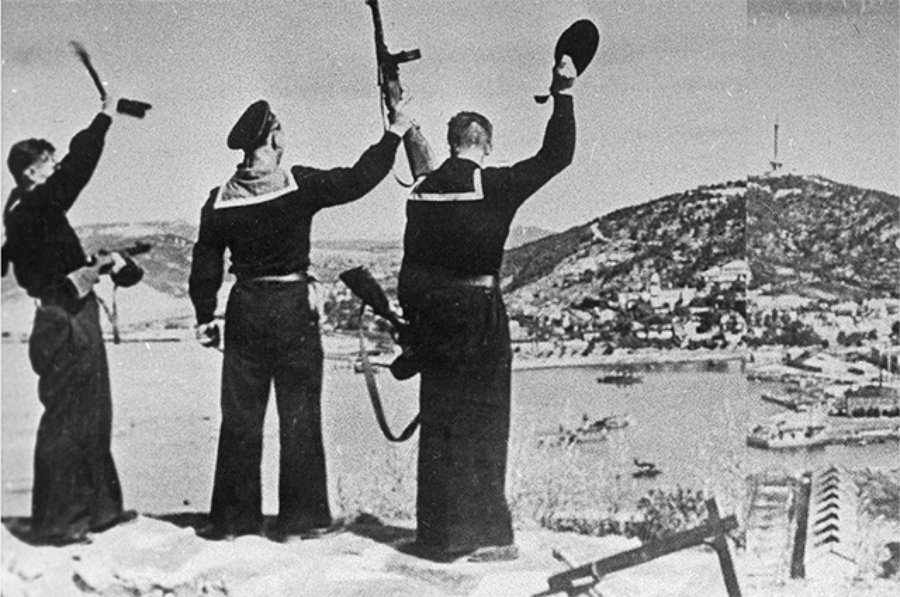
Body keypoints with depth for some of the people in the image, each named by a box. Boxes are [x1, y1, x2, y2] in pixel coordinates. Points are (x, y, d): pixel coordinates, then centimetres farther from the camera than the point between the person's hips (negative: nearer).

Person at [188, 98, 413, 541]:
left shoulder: (220, 201, -1)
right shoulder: (300, 187, -12)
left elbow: (206, 264, 5)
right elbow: (357, 180, -5)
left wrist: (204, 315, 15)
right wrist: (394, 133, 7)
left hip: (244, 309, 3)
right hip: (294, 305, -3)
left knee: (240, 415, 10)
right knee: (298, 413, 4)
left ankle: (235, 515, 14)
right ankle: (299, 515, 7)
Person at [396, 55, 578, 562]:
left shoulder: (423, 192, 6)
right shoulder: (494, 186, -11)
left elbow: (410, 268, 9)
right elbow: (556, 156, -5)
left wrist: (414, 323, 16)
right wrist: (564, 93, 4)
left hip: (432, 319, 6)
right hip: (479, 315, -5)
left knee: (439, 425, 13)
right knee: (482, 426, 4)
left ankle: (436, 533, 19)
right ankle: (480, 534, 6)